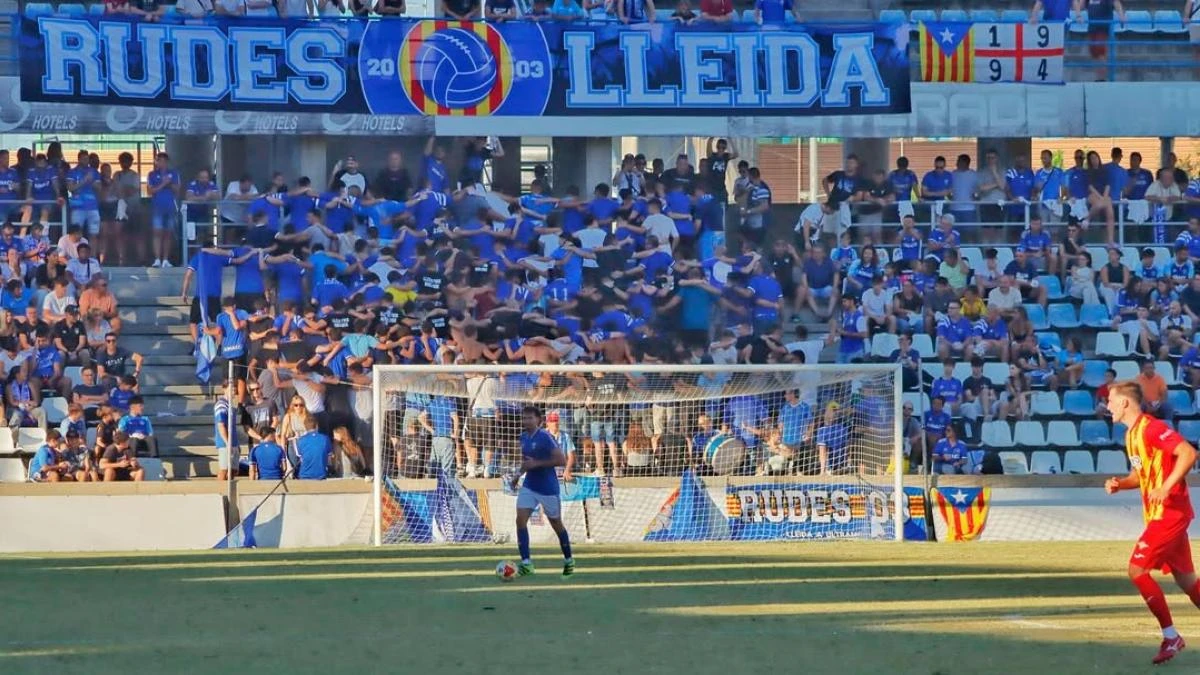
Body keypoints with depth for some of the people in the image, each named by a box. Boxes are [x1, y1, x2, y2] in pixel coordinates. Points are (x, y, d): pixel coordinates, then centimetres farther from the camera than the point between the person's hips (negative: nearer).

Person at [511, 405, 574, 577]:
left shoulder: (545, 437, -17)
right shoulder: (524, 437, 5)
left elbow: (562, 460, -21)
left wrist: (536, 464, -24)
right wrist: (519, 474, 9)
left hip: (548, 487, -6)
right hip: (529, 486, 6)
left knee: (556, 523, 8)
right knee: (521, 520, -11)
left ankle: (568, 561, 28)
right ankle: (526, 563, -11)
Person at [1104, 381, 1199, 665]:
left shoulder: (1152, 428, -16)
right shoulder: (1131, 434, 13)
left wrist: (1166, 487, -30)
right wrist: (1120, 484, 5)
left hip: (1169, 512, -10)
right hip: (1159, 513, 10)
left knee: (1137, 570, -10)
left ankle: (1171, 637, -4)